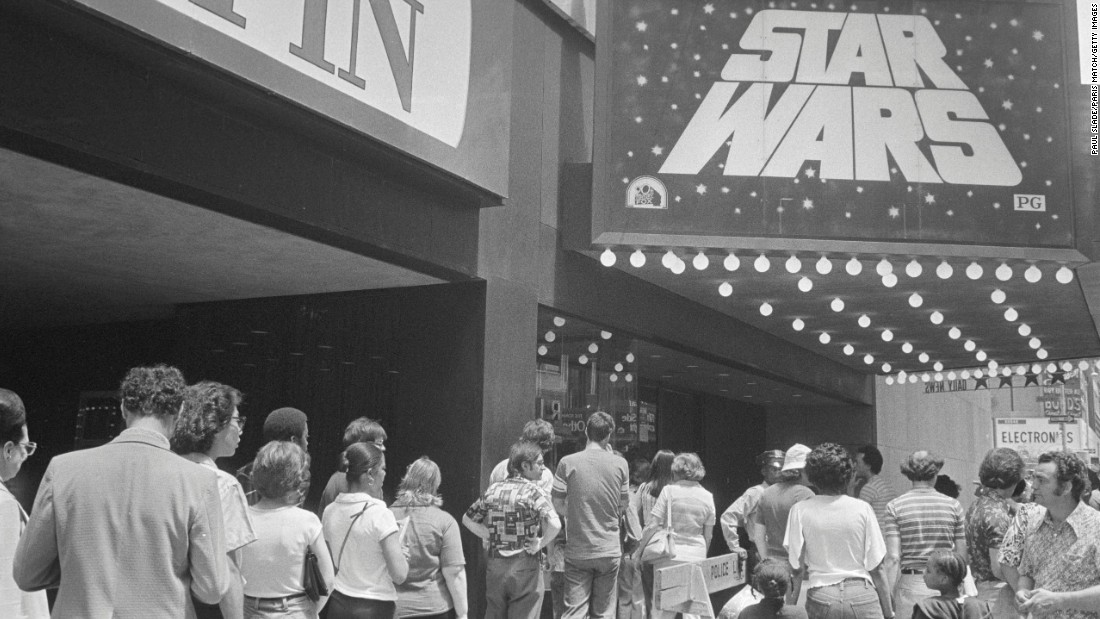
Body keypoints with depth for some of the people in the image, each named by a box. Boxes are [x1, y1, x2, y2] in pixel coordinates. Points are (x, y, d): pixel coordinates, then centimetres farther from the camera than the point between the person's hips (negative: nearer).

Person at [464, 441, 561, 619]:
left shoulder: (493, 490, 5)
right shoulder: (532, 492, -12)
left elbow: (467, 519, 13)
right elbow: (555, 524, -26)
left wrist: (492, 537, 8)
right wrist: (540, 544, -10)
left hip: (495, 566, 5)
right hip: (524, 566, -5)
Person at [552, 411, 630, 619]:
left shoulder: (568, 462, -7)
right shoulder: (619, 464, -4)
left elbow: (557, 504, -2)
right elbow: (623, 505, 5)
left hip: (577, 550, -1)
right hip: (609, 550, 1)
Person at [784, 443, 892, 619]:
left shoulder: (800, 510, -3)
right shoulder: (862, 509, -3)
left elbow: (796, 565, -3)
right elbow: (876, 568, 0)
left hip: (821, 598, 1)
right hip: (861, 595, 0)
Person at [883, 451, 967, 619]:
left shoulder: (895, 506, -2)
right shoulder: (953, 505, 3)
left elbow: (893, 558, -7)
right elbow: (961, 556, 3)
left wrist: (889, 597, -4)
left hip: (910, 585, -1)